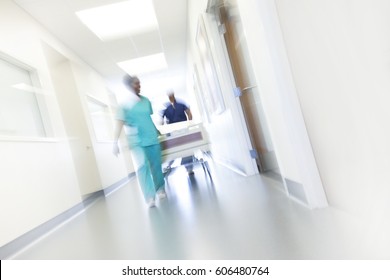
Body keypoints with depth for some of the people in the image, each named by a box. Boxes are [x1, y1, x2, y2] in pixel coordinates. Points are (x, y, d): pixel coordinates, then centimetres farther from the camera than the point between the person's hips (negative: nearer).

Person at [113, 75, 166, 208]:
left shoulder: (146, 101, 7)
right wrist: (116, 143, -19)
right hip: (136, 141, -4)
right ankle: (150, 197, -10)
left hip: (152, 139, 4)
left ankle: (160, 189, 27)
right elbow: (120, 124, -13)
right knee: (142, 167, -14)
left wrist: (156, 131, 28)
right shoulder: (124, 104, -7)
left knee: (156, 165, 8)